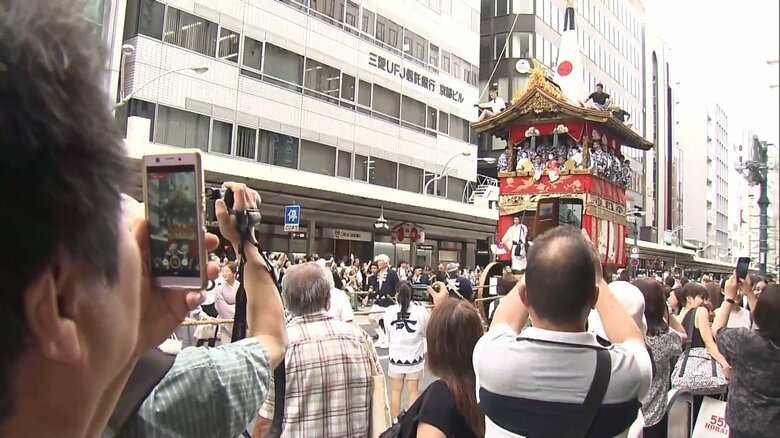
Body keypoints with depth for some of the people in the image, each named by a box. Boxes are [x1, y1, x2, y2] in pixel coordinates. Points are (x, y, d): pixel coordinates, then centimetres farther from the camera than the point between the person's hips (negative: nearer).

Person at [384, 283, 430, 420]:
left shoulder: (389, 311, -10)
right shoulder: (421, 310, -15)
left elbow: (388, 334, 2)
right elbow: (427, 333, -1)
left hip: (396, 357, 1)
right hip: (414, 357, -1)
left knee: (396, 390, 14)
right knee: (413, 392, 10)